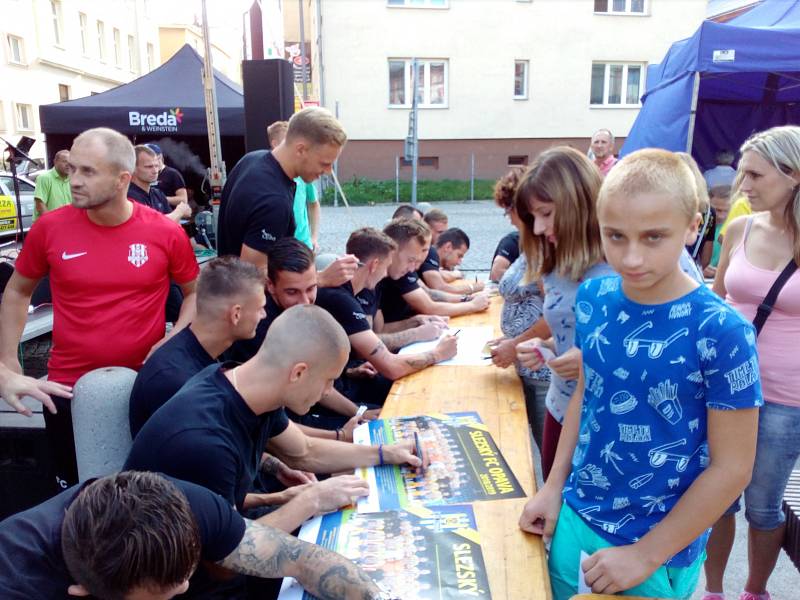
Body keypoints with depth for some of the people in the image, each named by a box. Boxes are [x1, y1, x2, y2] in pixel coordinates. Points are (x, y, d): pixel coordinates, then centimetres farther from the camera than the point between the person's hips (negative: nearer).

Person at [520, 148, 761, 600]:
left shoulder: (722, 332, -22)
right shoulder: (594, 298, -8)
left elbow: (731, 467, -15)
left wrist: (646, 555, -11)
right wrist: (555, 486, 5)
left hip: (659, 550, -4)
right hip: (575, 520, 5)